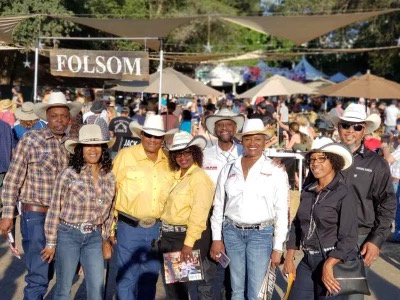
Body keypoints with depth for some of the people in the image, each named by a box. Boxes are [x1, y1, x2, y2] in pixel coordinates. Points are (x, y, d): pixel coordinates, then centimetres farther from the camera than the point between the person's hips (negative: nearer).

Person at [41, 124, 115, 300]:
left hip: (94, 237, 4)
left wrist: (105, 239, 16)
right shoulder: (68, 175, -11)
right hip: (68, 234, -3)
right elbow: (54, 210, -7)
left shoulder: (109, 177, 2)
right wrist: (51, 243, -5)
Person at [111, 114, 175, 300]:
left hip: (156, 228, 4)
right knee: (127, 278, 3)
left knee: (150, 276, 17)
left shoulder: (169, 161, 4)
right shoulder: (126, 155, -9)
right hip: (129, 227, -4)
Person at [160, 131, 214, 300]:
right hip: (168, 236, 8)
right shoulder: (176, 175, 11)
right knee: (170, 284, 16)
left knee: (187, 284, 4)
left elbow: (198, 213, -20)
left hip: (187, 237, -8)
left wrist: (188, 243, -23)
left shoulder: (199, 177, -14)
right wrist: (161, 231, 6)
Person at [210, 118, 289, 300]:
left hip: (261, 233, -3)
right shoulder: (228, 169, 5)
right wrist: (216, 238, 5)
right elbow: (218, 206, 10)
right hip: (232, 232, 3)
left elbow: (281, 212, -2)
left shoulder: (276, 172, -3)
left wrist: (277, 248, -4)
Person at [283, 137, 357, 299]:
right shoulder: (307, 191, 5)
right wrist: (289, 258, 6)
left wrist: (328, 265, -21)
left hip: (334, 262, -5)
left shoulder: (344, 194, -13)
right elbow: (296, 225, 11)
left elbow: (348, 238, -16)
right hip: (307, 261, 5)